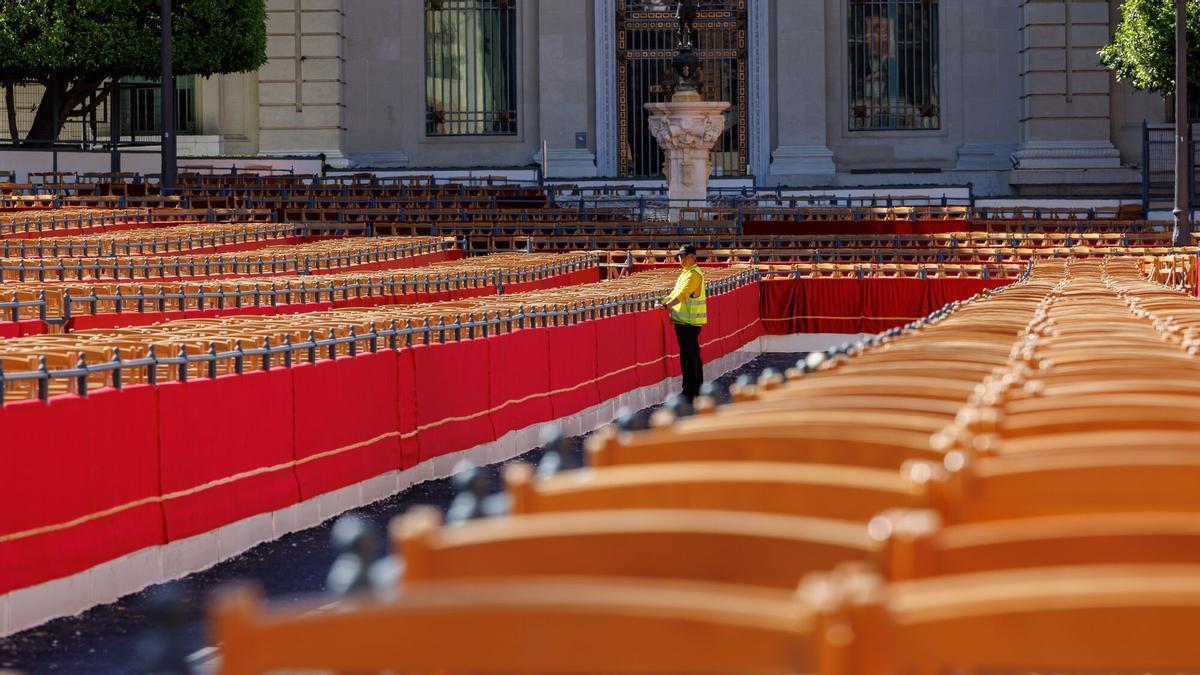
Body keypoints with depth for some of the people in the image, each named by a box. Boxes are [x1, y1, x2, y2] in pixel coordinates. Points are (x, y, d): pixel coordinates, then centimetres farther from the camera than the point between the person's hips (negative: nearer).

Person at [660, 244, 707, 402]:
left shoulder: (693, 274, -14)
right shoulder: (686, 273, 19)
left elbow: (682, 294, -26)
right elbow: (676, 293, 24)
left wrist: (666, 306, -29)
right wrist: (661, 302, 14)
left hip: (689, 322, -11)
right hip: (685, 321, 11)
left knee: (688, 356, -9)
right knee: (694, 355, 15)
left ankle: (689, 392, -7)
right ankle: (697, 391, 24)